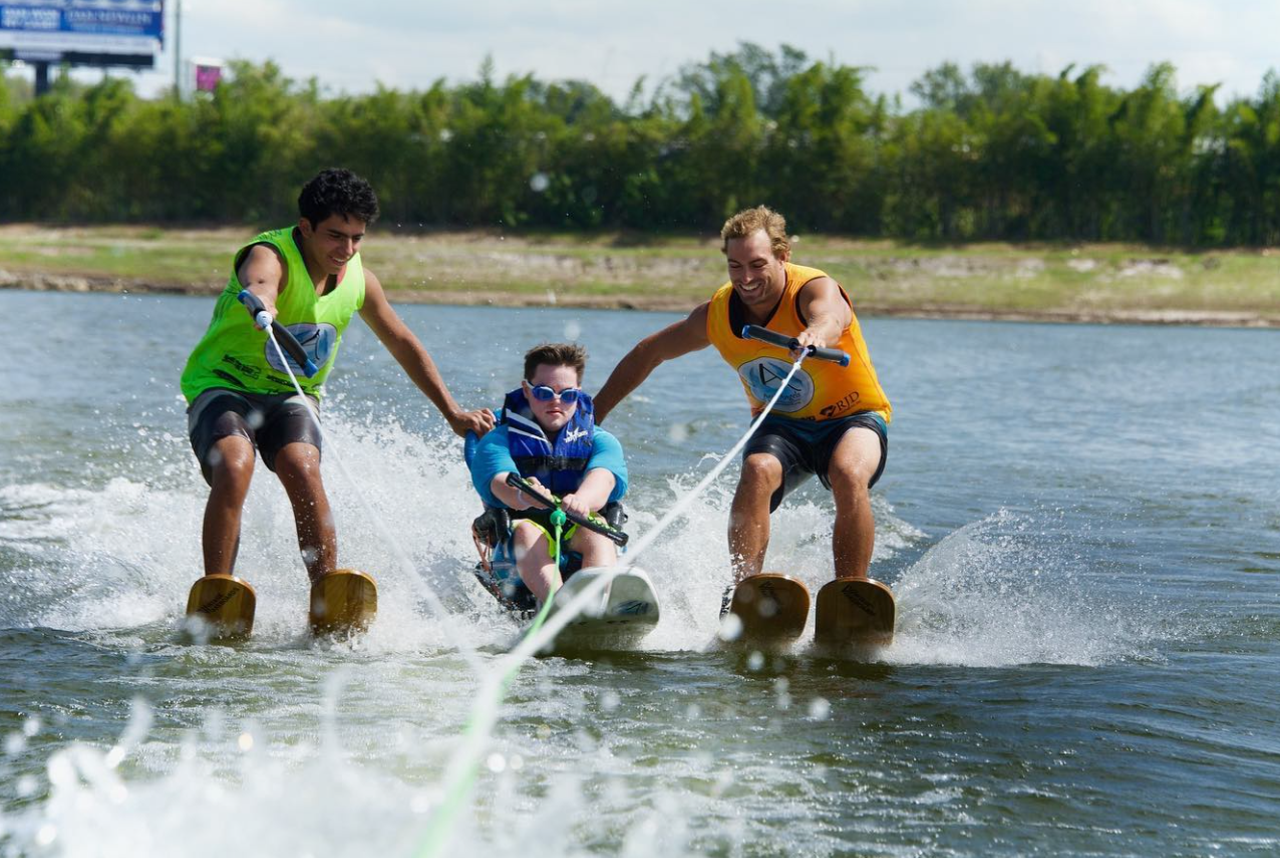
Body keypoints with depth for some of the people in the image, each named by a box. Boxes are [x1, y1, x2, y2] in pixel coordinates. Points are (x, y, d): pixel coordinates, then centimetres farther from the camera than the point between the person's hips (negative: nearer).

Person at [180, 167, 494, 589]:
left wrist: (453, 413, 15)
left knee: (302, 471, -26)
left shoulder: (358, 279, -2)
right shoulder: (270, 257, -22)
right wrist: (258, 302, -74)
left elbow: (403, 343, 13)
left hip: (291, 395, 4)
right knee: (235, 467, -32)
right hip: (221, 385, -4)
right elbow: (258, 282, -49)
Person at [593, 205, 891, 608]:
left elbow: (830, 318, -49)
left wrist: (816, 335, -74)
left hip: (853, 419, -3)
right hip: (782, 426, 3)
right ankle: (741, 591, -35)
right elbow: (648, 353, 8)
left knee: (849, 474, -36)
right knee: (757, 472, -31)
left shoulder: (816, 289, -22)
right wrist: (591, 416, 9)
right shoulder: (716, 314, -8)